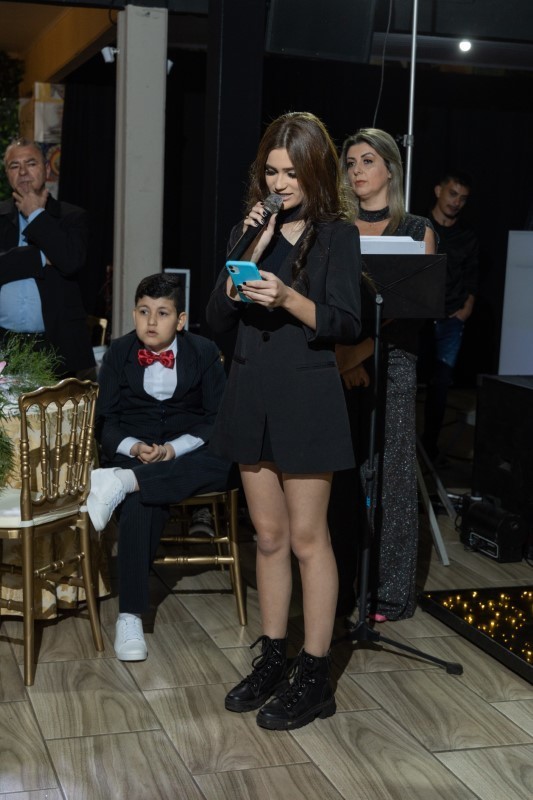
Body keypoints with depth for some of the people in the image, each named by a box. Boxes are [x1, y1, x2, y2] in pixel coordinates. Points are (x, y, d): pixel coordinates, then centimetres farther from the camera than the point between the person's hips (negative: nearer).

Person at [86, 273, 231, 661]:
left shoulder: (205, 352, 2)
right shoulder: (119, 353, 5)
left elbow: (218, 419, -1)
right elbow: (105, 420, 6)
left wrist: (175, 449, -17)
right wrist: (132, 447, -16)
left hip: (189, 452, 1)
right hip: (133, 451, -1)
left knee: (230, 461, -34)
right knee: (142, 503, -35)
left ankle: (123, 482, -40)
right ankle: (130, 617, -32)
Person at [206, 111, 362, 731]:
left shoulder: (336, 235, -3)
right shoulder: (248, 230, 10)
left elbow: (345, 324, -10)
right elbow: (216, 319, 2)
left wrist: (288, 297, -24)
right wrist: (251, 252, -8)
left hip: (307, 397, -5)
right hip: (251, 395, 5)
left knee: (307, 538, -1)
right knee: (269, 536, 12)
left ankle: (315, 678, 9)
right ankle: (272, 660, 24)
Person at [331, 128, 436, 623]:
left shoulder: (416, 230, 5)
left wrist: (362, 349, -15)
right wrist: (342, 357, -13)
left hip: (392, 362, -2)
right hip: (336, 363, 2)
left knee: (388, 474, -1)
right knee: (340, 474, 2)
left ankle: (390, 592, 8)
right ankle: (339, 588, 12)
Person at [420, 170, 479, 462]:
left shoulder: (468, 239, 14)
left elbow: (472, 281, 17)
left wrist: (466, 309, 1)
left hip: (450, 321, 2)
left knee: (440, 384, 0)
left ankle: (430, 443, 10)